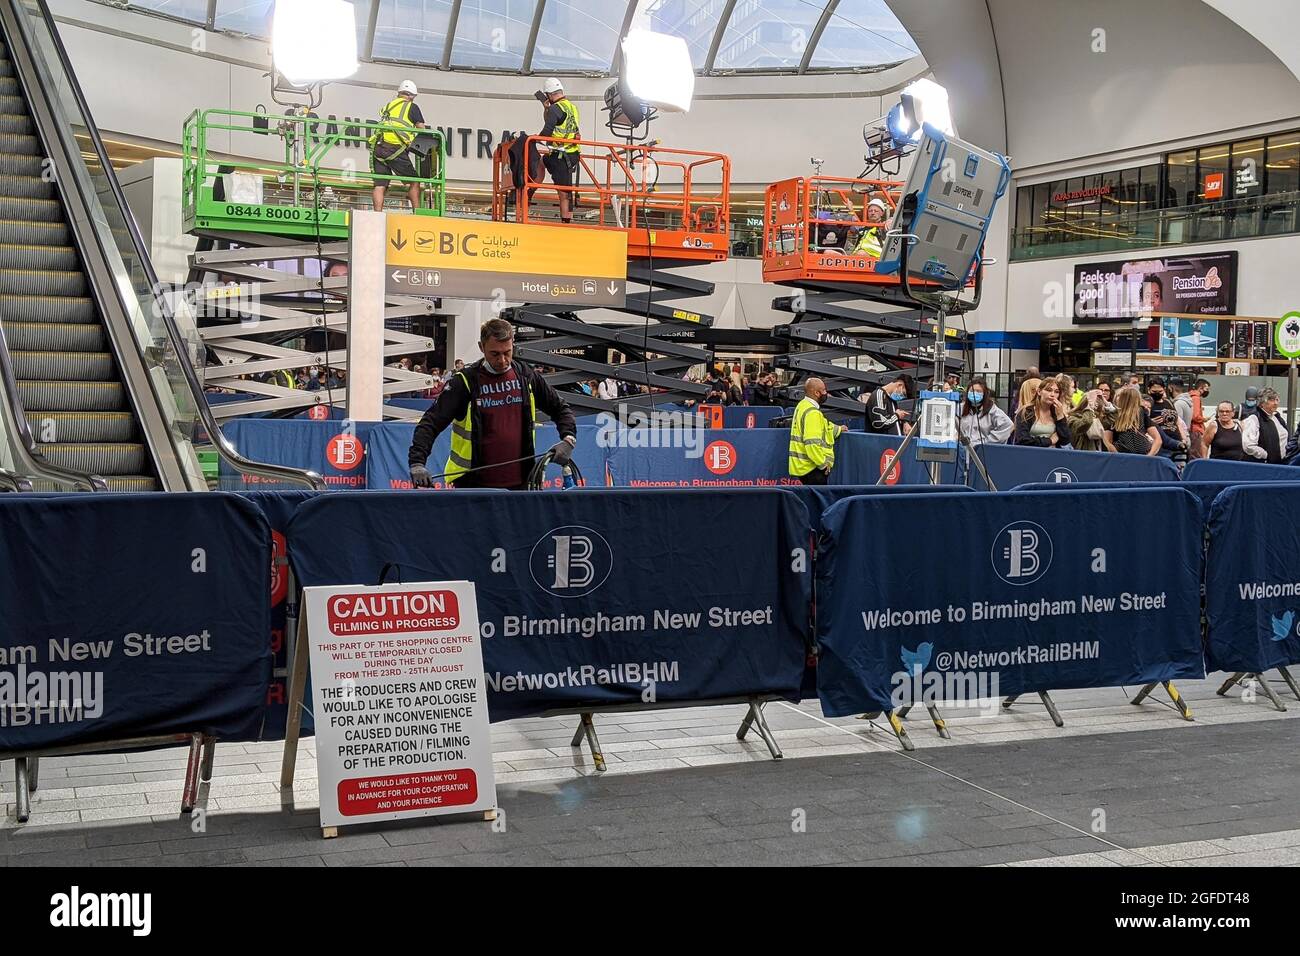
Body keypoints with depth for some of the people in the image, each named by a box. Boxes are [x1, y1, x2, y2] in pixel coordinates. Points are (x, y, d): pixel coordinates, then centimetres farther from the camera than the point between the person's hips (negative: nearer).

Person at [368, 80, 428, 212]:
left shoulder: (388, 105, 26)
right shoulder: (412, 107, 10)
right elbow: (422, 128, 8)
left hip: (377, 147, 5)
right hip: (395, 148, -5)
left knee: (380, 185, 1)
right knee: (414, 181, 4)